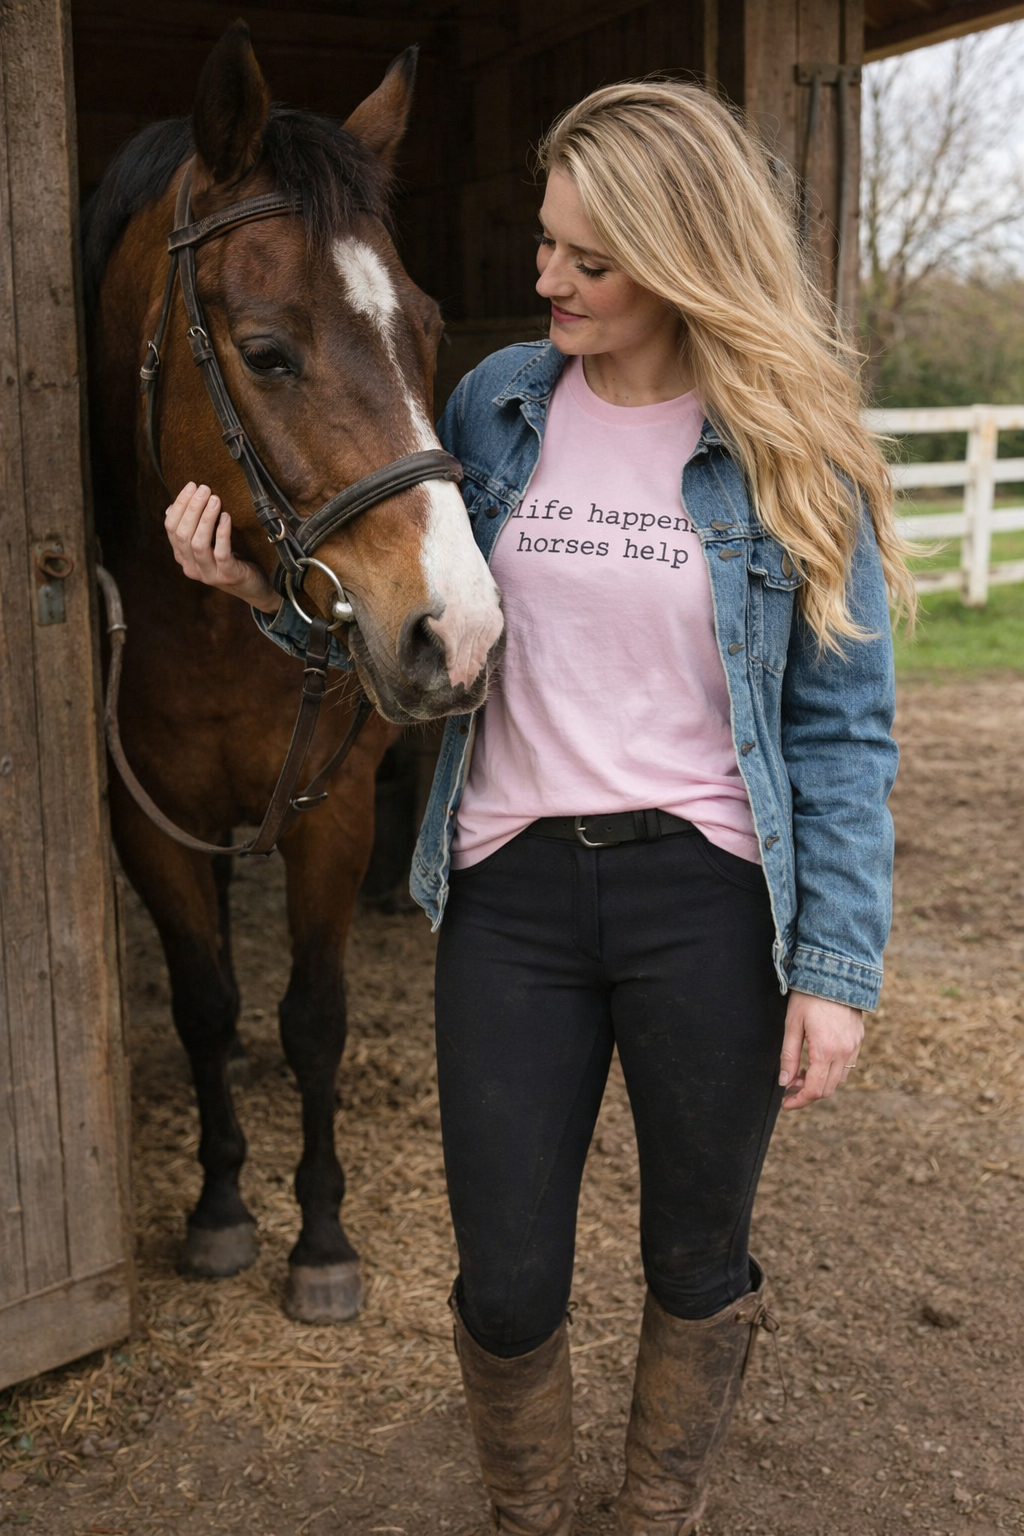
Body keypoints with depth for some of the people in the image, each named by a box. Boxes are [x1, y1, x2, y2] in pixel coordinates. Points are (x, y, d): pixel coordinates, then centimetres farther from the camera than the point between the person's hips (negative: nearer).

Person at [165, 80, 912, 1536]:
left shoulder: (790, 454, -5)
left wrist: (837, 968, -7)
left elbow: (844, 730, -3)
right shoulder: (499, 403, 3)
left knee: (698, 1266, 15)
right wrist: (270, 590, -7)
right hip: (512, 885, 2)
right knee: (507, 1288, 9)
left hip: (708, 898, -1)